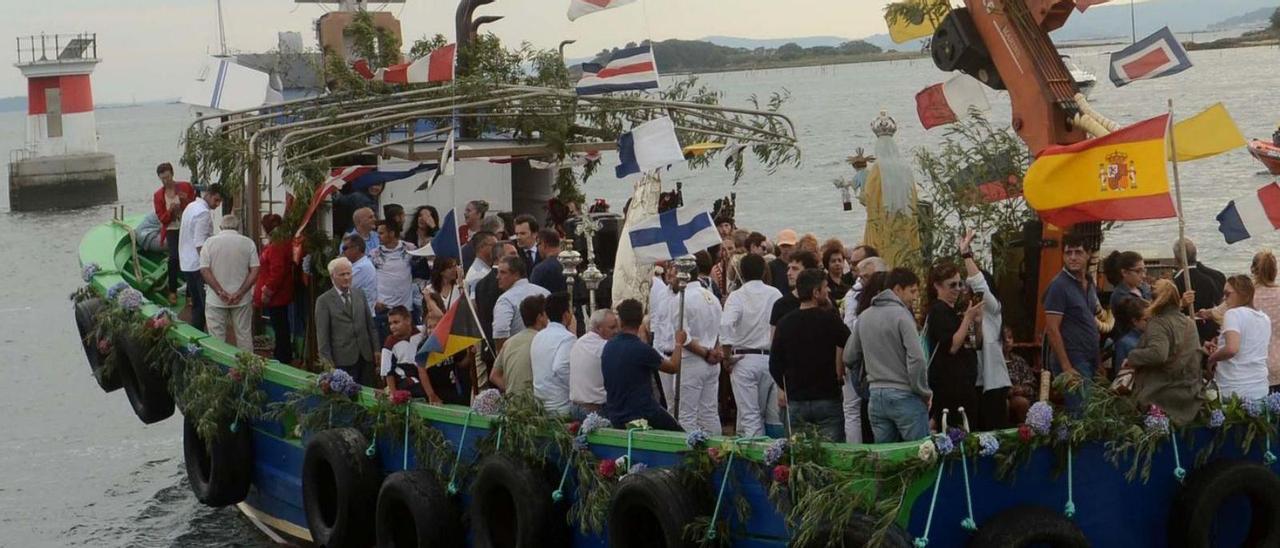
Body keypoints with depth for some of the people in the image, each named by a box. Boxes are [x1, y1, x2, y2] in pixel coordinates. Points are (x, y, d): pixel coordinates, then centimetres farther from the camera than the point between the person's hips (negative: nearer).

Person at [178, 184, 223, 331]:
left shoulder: (191, 206, 14)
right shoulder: (204, 213, -16)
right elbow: (200, 244, -22)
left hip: (186, 264, 9)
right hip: (198, 264, -9)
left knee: (196, 305, 15)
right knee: (207, 305, -7)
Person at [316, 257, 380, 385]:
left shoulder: (360, 294, 11)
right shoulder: (324, 301, -3)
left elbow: (370, 324, 14)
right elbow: (322, 334, -3)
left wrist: (376, 349, 10)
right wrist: (327, 361, -7)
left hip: (365, 356, 4)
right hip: (343, 359, -4)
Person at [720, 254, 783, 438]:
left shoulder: (737, 296, -6)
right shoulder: (775, 294, 3)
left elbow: (726, 324, -20)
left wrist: (727, 356, -11)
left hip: (744, 359, -3)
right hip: (770, 358, 3)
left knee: (749, 415, -3)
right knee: (767, 414, 14)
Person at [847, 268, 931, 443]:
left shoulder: (864, 317, 9)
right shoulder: (902, 315, -11)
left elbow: (849, 358, 13)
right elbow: (916, 359, -18)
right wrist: (924, 392, -6)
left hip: (876, 396, 7)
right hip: (904, 396, -6)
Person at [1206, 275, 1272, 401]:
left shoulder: (1234, 313, -10)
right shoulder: (1265, 319, 13)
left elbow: (1231, 349, -24)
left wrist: (1212, 358, -7)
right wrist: (1219, 350, 23)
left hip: (1236, 391, -7)